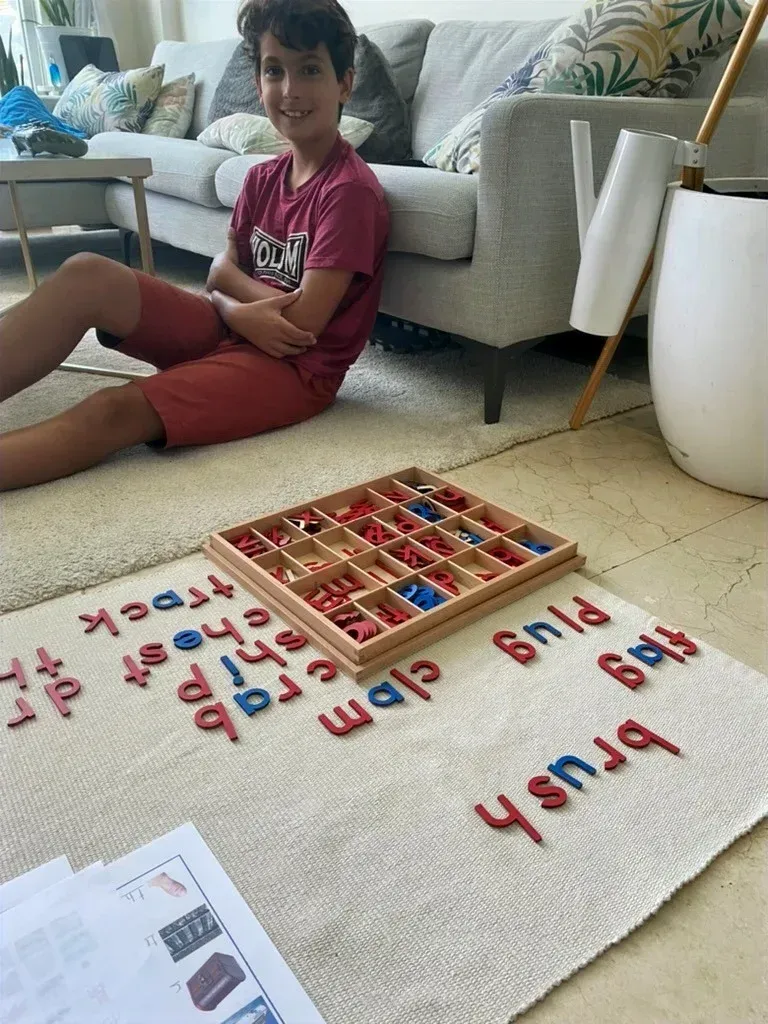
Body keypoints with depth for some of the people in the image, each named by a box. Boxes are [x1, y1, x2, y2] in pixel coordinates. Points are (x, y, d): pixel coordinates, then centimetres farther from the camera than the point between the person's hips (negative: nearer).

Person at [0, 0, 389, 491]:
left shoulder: (351, 190, -12)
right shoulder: (263, 178, 12)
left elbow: (304, 324, -18)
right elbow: (223, 268, 8)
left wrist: (233, 307, -2)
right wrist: (267, 301, -14)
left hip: (296, 368, -7)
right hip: (232, 332, 7)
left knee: (116, 410, -28)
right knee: (87, 275, -15)